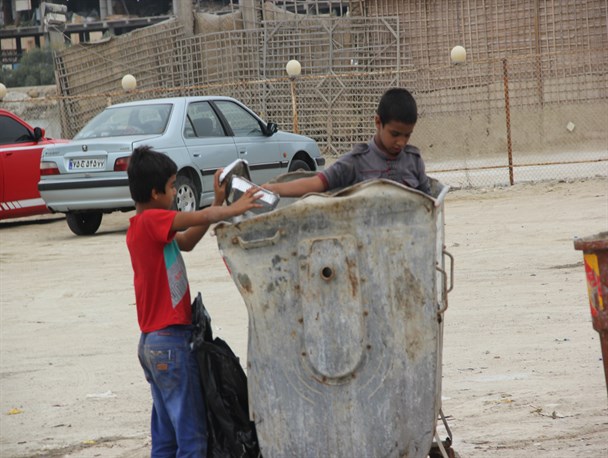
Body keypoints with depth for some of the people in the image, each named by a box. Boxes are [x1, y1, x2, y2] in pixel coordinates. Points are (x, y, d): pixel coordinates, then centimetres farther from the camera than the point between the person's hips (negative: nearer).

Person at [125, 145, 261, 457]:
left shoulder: (142, 226, 12)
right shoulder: (151, 220, -16)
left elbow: (187, 242, 15)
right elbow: (204, 217, -20)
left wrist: (218, 201, 9)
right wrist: (234, 208, -4)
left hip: (153, 344, 10)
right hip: (171, 342, -10)